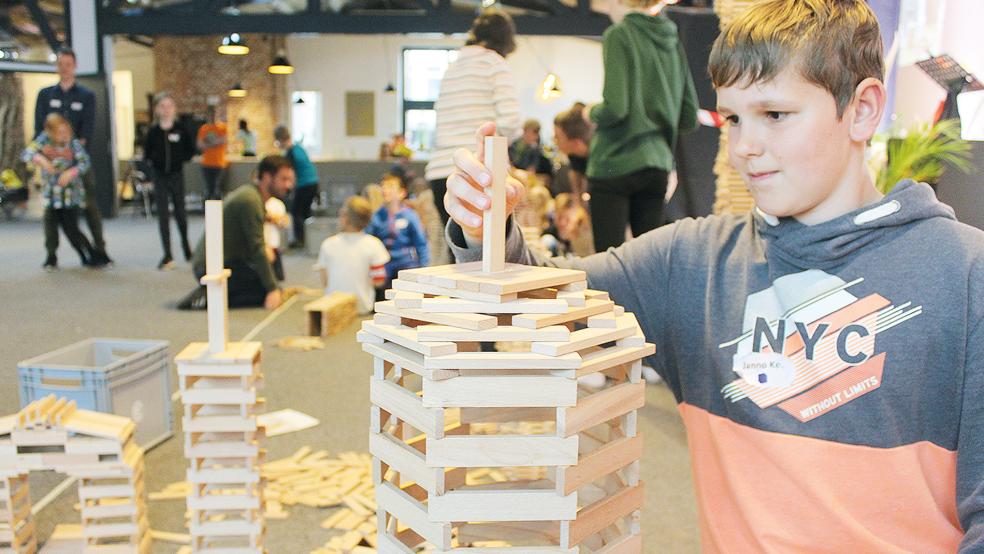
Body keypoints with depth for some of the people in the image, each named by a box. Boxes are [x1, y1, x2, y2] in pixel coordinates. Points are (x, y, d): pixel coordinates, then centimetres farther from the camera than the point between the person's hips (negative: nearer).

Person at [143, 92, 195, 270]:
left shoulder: (181, 130, -2)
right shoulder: (153, 132, 1)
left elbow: (190, 151, 4)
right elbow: (147, 153, 8)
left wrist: (180, 159, -10)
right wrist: (153, 159, -11)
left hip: (176, 175, -1)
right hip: (160, 176, 1)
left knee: (180, 212, 10)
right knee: (163, 215, -2)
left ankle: (186, 246, 34)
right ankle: (168, 256, -1)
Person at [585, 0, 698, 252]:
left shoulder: (619, 35, -7)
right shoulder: (673, 41, 11)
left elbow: (615, 109, -16)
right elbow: (689, 118, 11)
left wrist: (591, 112, 4)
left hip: (616, 163, -6)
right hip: (658, 163, 6)